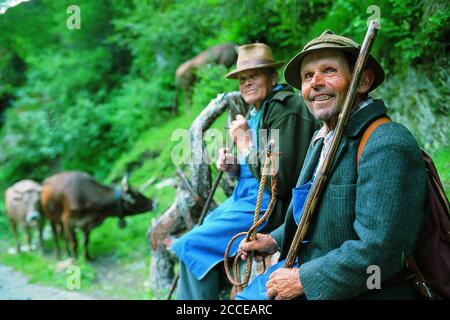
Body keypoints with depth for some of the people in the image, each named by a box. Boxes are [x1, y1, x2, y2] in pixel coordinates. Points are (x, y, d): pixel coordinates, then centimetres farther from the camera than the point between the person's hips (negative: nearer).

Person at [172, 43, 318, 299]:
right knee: (189, 241, 12)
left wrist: (245, 142, -17)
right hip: (245, 198, 10)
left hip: (268, 205, -10)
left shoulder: (286, 109, -16)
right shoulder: (257, 110, 12)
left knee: (192, 246, -14)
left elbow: (280, 179, -23)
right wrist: (233, 166, 1)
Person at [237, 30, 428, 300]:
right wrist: (275, 241, 9)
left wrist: (303, 279, -20)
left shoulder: (388, 145, -22)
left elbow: (379, 251, -27)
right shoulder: (322, 141, 8)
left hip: (362, 293, -8)